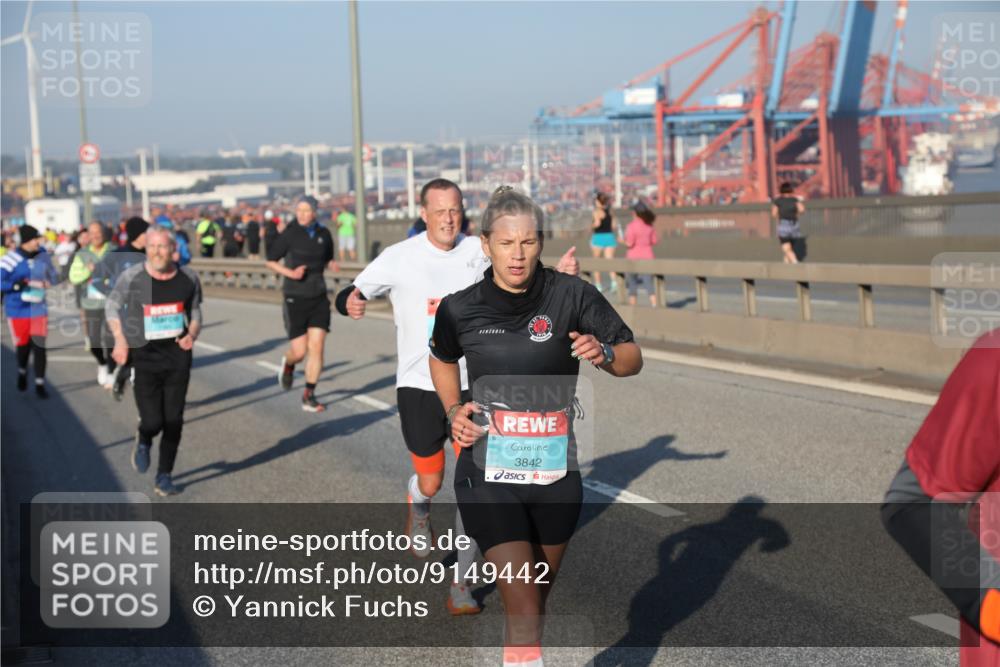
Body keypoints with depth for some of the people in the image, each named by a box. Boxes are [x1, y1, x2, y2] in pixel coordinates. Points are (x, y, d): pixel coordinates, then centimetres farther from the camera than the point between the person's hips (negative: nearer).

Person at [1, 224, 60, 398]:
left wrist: (47, 283, -8)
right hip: (18, 310, -2)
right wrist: (21, 284, -25)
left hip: (38, 308, 2)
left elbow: (53, 276, 13)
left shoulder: (42, 256, -2)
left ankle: (40, 384, 8)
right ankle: (22, 372, 40)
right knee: (22, 345, 9)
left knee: (39, 346, -3)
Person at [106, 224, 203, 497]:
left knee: (173, 421, 3)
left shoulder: (188, 278, -3)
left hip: (177, 354, 2)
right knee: (153, 421, -9)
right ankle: (143, 441, 29)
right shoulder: (132, 277, -10)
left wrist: (192, 334, -5)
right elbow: (112, 306, 7)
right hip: (143, 355, -2)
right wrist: (120, 340, -4)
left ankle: (164, 476, 21)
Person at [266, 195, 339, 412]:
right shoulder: (289, 235, -9)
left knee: (316, 347, -4)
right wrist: (290, 272, -17)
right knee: (299, 351, -3)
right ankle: (288, 364, 35)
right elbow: (270, 261, -1)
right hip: (295, 298, -3)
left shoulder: (323, 234, 3)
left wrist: (332, 264, -3)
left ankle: (309, 396, 7)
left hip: (319, 298, 3)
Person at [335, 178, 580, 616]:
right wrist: (351, 302, -26)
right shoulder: (399, 257, -7)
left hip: (472, 385, 1)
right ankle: (417, 506, 47)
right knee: (430, 481, 6)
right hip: (419, 384, -1)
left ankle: (461, 585, 9)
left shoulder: (479, 252, -2)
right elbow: (351, 293, -2)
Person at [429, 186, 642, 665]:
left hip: (555, 470, 2)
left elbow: (632, 358, -1)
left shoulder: (572, 296, -6)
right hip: (488, 471, -2)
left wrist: (604, 353, -23)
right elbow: (442, 360, 19)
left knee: (538, 596, 20)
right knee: (524, 613, -12)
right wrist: (454, 410, 3)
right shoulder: (459, 309, -4)